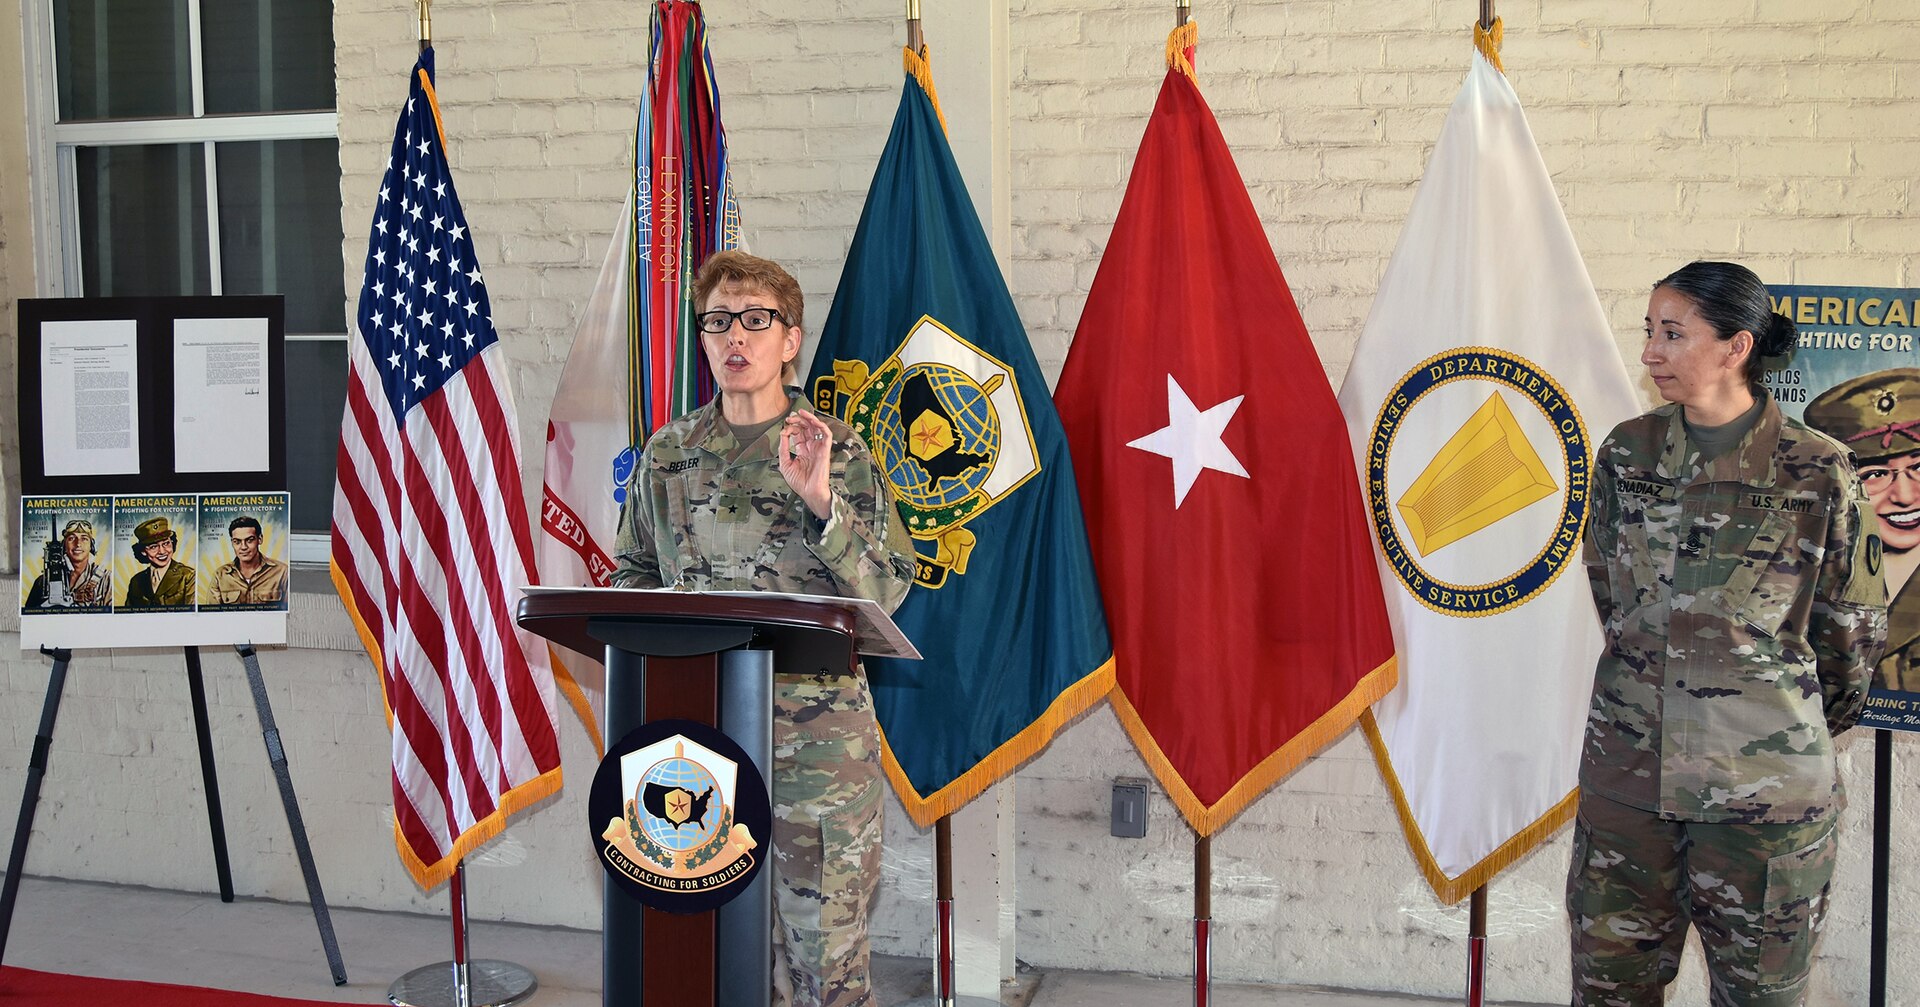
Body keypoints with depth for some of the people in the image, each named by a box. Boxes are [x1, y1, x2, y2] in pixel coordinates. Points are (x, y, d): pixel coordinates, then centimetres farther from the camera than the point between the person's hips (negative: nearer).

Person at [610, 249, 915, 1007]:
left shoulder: (838, 451, -1)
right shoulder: (668, 454, 8)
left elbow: (886, 590, -6)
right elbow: (632, 573, 18)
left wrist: (821, 502, -19)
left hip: (817, 724, -3)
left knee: (827, 946, 1)